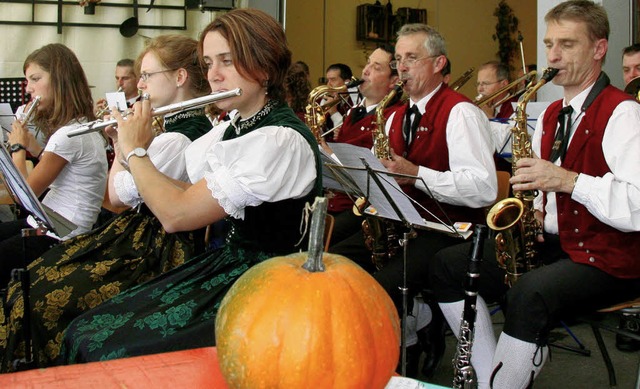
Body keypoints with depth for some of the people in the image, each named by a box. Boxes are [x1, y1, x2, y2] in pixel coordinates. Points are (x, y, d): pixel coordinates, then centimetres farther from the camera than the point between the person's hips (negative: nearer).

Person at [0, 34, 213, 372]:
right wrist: (123, 141, 8)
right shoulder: (200, 125, 9)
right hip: (145, 233, 11)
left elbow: (117, 195, -12)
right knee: (30, 277, 7)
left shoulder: (177, 140, -23)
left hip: (153, 252, -11)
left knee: (37, 300, -13)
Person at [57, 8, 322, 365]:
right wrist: (129, 147, 7)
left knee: (111, 351, -17)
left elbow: (176, 215, -22)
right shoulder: (233, 129, 11)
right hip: (225, 266, 9)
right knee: (84, 331, 1)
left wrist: (135, 149, -7)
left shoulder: (281, 140, -21)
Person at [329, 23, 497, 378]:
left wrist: (417, 174, -25)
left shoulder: (460, 112, -9)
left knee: (381, 287, -30)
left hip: (447, 230, -8)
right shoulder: (397, 116, 18)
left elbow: (484, 188, -20)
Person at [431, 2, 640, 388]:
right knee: (449, 265, 1)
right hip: (554, 245, 9)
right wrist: (533, 213, 1)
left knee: (529, 295, -36)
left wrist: (567, 180, -28)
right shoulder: (550, 115, 14)